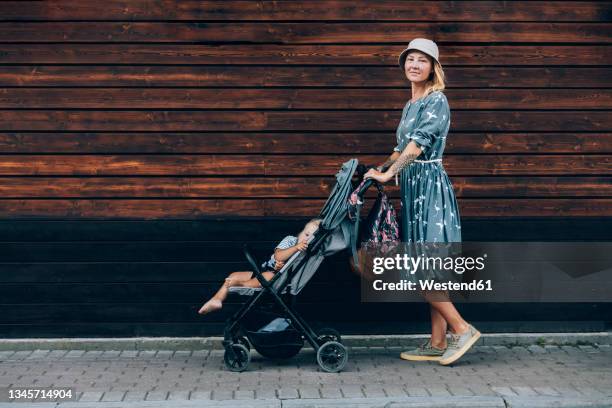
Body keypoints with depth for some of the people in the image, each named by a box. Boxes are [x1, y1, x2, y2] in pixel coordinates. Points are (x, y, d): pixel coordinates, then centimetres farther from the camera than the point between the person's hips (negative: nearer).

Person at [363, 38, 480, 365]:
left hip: (430, 185, -9)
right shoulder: (410, 105, 18)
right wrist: (379, 169, 9)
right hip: (413, 186, 9)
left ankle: (461, 329, -3)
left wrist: (388, 174, -21)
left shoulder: (436, 100, -8)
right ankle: (438, 343, 12)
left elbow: (419, 142, -20)